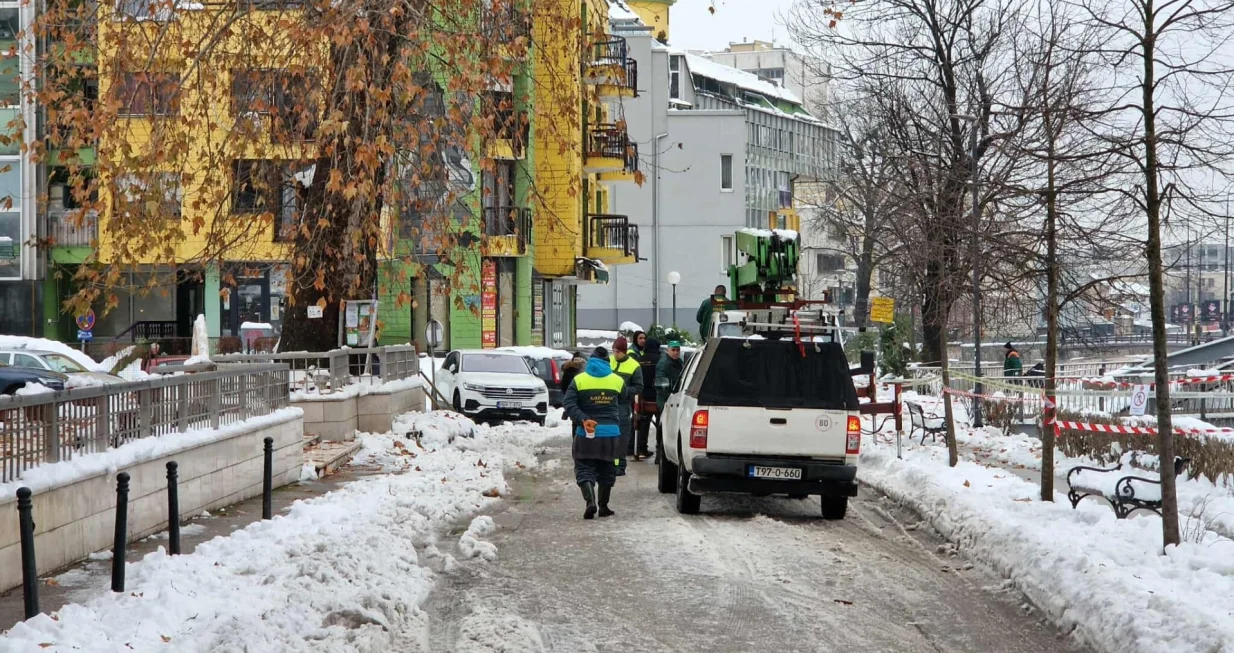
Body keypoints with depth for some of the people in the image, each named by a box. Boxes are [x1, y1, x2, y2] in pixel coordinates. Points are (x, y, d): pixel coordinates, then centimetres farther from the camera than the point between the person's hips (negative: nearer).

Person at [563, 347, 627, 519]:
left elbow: (568, 404, -12)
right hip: (610, 433, 2)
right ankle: (603, 507, 19)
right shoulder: (617, 380, 3)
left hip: (586, 434, -2)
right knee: (606, 471, 14)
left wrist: (582, 420, -19)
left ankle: (591, 502, -19)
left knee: (584, 470, 2)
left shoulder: (579, 380, -2)